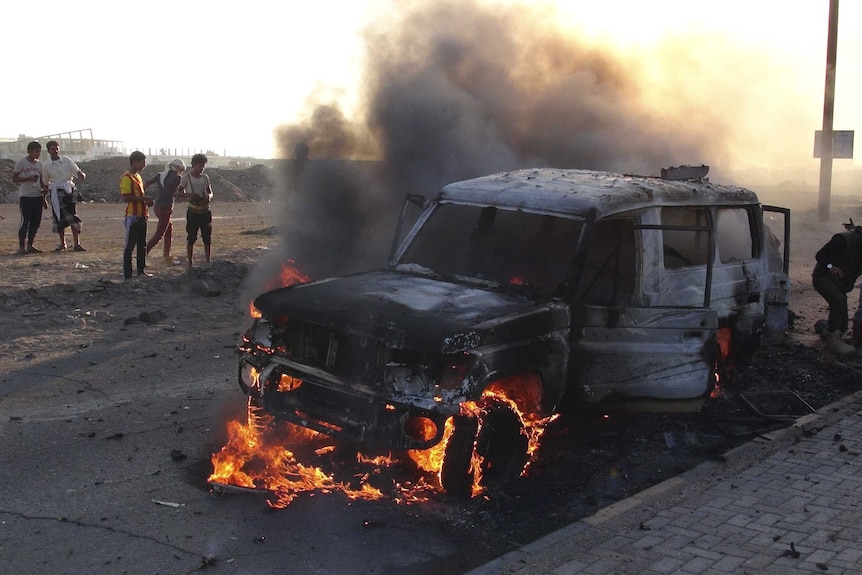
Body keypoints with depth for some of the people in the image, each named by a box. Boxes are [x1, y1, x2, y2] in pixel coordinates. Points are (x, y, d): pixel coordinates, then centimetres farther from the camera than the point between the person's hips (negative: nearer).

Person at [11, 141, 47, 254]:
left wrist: (44, 198, 15)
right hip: (25, 197, -6)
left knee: (36, 222, 5)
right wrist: (28, 179, -19)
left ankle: (30, 246, 14)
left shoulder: (39, 164, 13)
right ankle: (21, 247, -1)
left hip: (38, 196, 6)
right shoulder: (21, 163, -4)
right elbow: (14, 179, -6)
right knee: (25, 221, -6)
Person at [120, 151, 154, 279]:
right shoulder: (127, 178, -13)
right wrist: (144, 198, -20)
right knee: (130, 245, -4)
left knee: (142, 244, 16)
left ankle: (141, 269, 26)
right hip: (133, 216, -9)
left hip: (142, 215, 9)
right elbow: (126, 197, -22)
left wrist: (146, 201, 7)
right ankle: (127, 274, -1)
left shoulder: (138, 176, 15)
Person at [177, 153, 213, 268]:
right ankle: (190, 262, 10)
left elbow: (210, 192, 16)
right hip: (193, 212, -3)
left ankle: (208, 262, 12)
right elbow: (178, 193, -1)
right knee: (191, 238, 2)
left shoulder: (205, 177, 8)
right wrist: (189, 195, -20)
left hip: (205, 211, 3)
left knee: (207, 238, 4)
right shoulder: (187, 177, -3)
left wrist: (209, 196, -9)